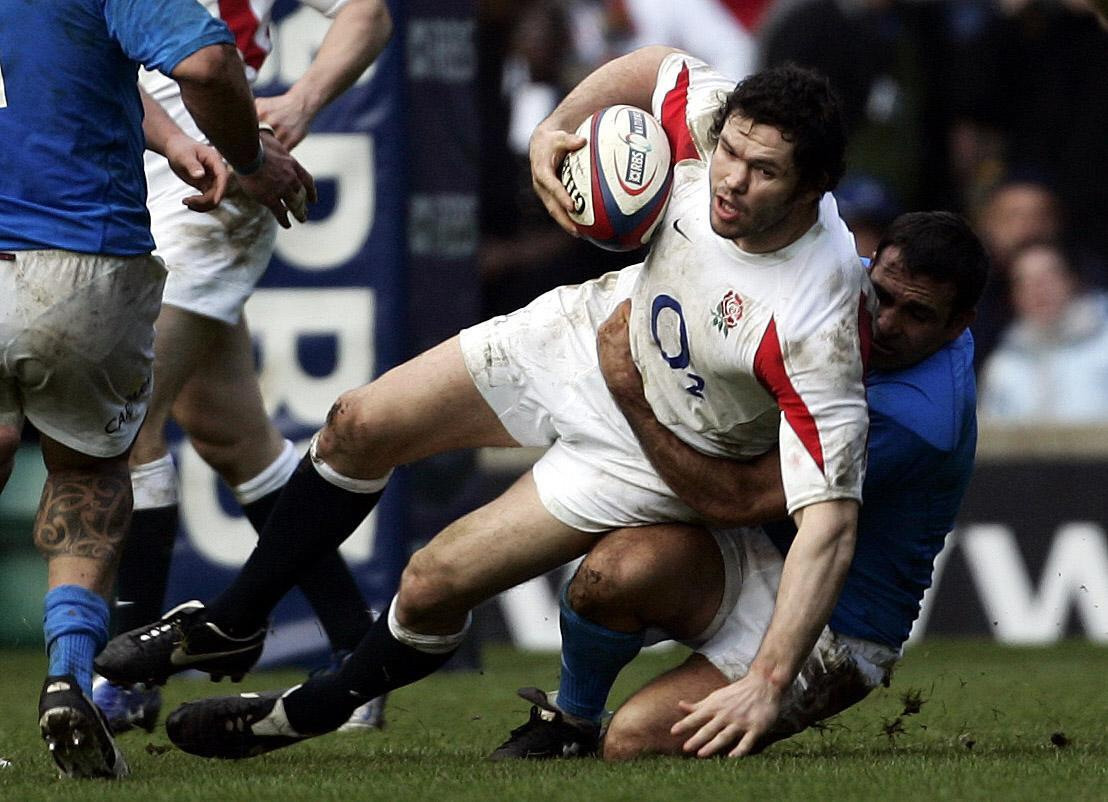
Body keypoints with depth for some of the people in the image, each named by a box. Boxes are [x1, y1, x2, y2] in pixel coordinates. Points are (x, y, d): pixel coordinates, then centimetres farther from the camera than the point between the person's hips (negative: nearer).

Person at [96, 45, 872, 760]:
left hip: (652, 450, -6)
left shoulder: (818, 327, -40)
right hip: (591, 327, 6)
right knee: (358, 428, 8)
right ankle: (232, 626, 32)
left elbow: (830, 520, -40)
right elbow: (657, 65, 0)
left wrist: (766, 684, -48)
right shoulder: (716, 115, -25)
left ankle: (311, 713, 23)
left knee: (435, 583, -9)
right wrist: (556, 128, -17)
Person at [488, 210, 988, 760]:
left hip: (834, 636, -7)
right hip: (759, 553, 7)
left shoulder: (919, 414, -29)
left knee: (633, 744, -24)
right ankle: (570, 724, 2)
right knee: (615, 569, -26)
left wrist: (630, 393, -23)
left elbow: (734, 499, -27)